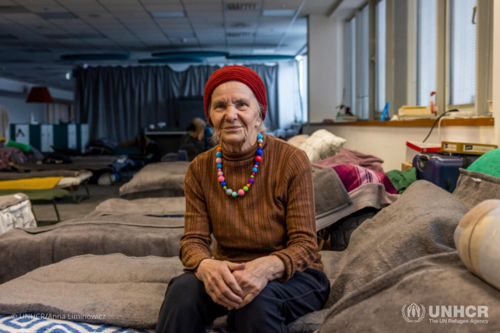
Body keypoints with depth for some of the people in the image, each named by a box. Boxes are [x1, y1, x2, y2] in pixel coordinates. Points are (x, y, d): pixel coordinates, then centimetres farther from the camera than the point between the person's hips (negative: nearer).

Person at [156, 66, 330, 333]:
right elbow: (193, 240, -5)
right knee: (183, 288, -28)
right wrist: (206, 266, -30)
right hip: (227, 273, 3)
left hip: (291, 275, -2)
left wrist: (267, 267, -36)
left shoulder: (291, 161, -14)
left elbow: (304, 245, -14)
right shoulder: (200, 170, -3)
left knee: (255, 298, -35)